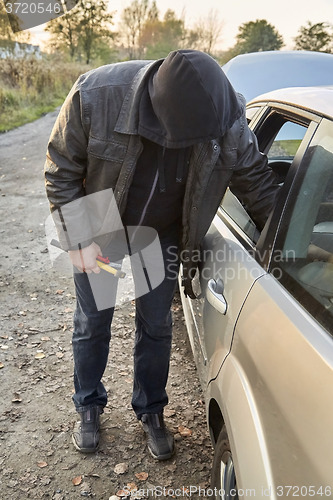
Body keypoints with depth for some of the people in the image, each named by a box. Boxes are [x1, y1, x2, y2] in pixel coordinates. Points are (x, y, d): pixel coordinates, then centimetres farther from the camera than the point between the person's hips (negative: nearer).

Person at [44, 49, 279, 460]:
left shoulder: (229, 122, -24)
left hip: (162, 236, 2)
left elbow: (258, 183, -9)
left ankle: (150, 411, 35)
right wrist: (80, 239, -20)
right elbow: (61, 172, -17)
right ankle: (89, 407, 37)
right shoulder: (96, 95, -30)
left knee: (156, 325, 11)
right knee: (92, 323, 11)